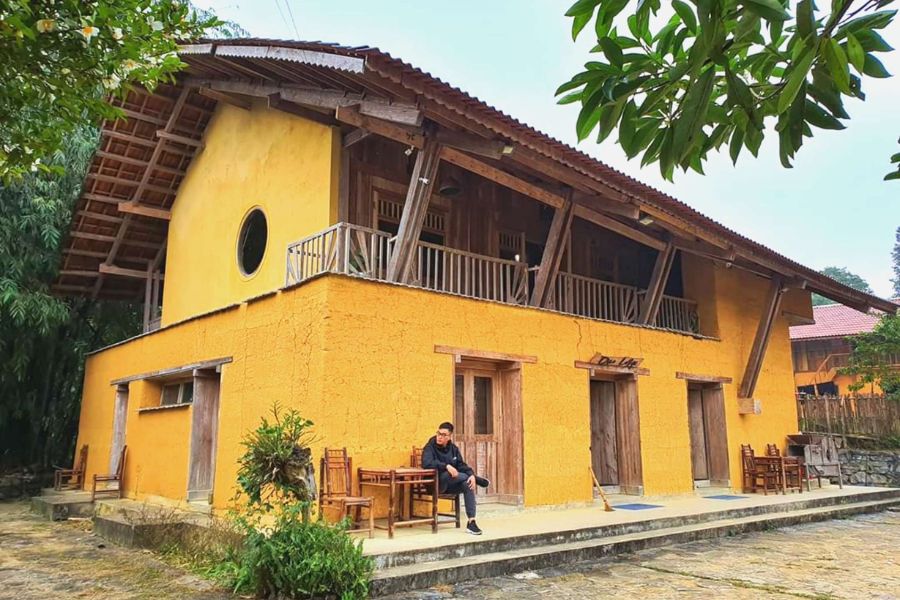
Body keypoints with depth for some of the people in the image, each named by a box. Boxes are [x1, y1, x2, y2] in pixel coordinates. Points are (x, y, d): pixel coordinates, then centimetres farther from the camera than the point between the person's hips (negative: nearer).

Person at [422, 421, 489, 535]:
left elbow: (461, 465, 5)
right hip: (435, 485, -5)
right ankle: (478, 480, -12)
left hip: (450, 486, 5)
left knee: (468, 484, -23)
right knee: (447, 474, -35)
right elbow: (426, 463, -29)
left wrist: (471, 475, -16)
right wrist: (446, 466, -36)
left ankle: (471, 522, -23)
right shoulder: (430, 447, -11)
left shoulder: (453, 448, 7)